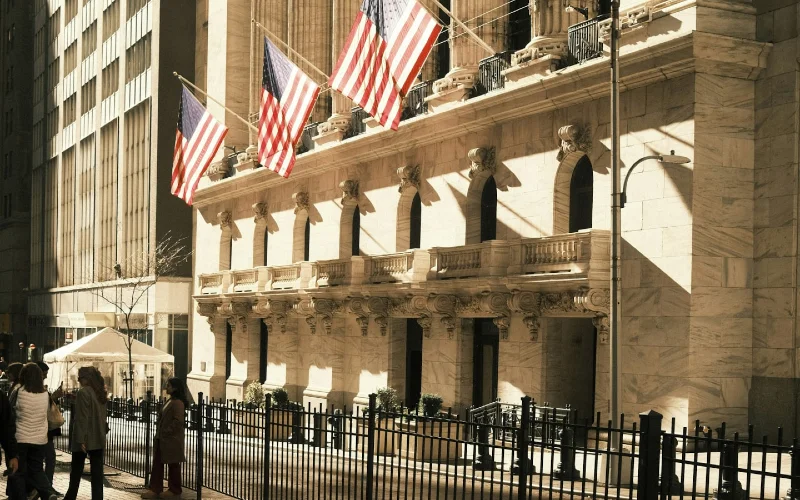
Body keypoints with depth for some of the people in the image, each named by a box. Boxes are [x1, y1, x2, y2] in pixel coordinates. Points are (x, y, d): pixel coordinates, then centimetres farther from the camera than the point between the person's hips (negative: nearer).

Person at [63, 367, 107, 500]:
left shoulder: (83, 392, -14)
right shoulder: (101, 393, 9)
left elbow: (82, 418, -17)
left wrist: (81, 439, -18)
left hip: (85, 439, -6)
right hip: (98, 438, 6)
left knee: (76, 470, 9)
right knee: (97, 472, 4)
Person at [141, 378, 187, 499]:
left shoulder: (178, 403, -16)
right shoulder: (170, 401, 14)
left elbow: (178, 421, -23)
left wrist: (166, 432, -19)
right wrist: (159, 432, 12)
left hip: (172, 440, -10)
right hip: (162, 439, 10)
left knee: (173, 465, 3)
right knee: (157, 463, 9)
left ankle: (174, 490, 14)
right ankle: (155, 489, 12)